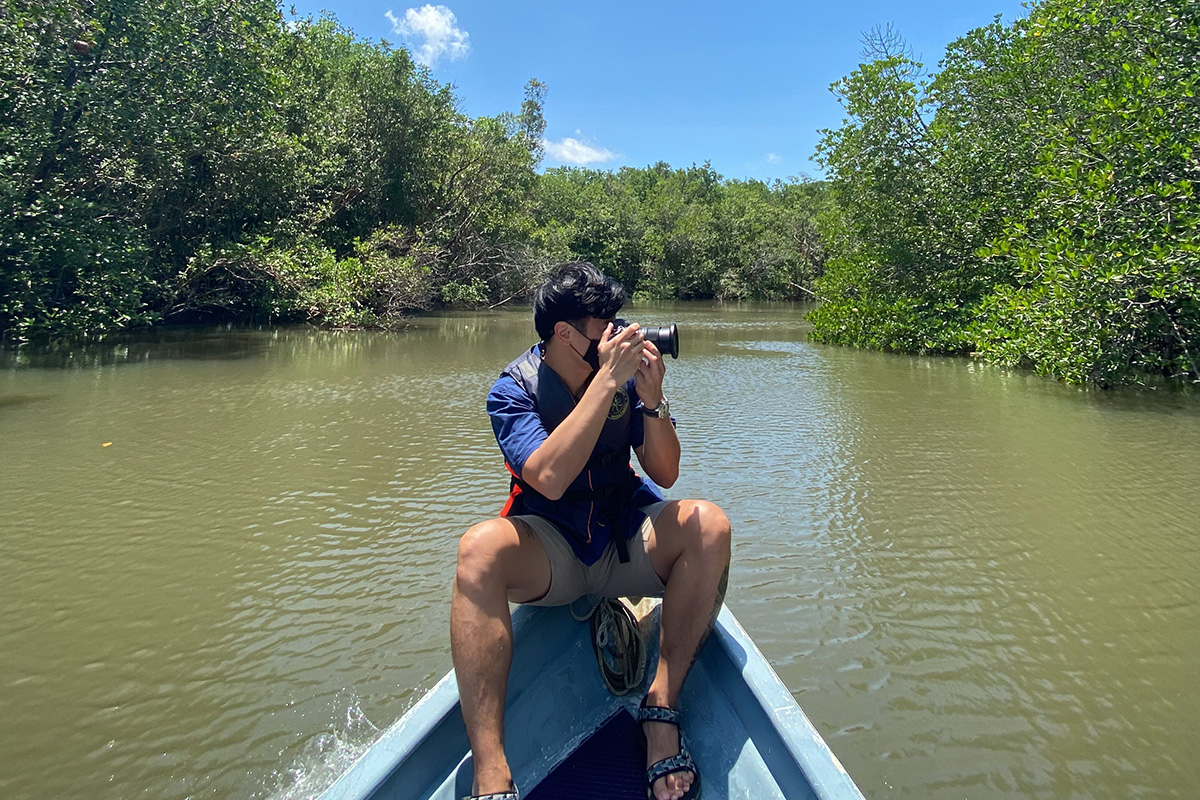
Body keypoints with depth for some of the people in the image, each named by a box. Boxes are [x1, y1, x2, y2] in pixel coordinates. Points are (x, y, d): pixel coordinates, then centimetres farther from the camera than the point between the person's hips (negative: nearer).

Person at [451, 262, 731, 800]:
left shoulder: (626, 370, -2)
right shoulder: (514, 389, -10)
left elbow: (665, 474, -2)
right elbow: (549, 478, -29)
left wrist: (652, 398, -18)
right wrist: (607, 379, -28)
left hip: (628, 540, 3)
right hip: (548, 548, -2)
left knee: (707, 525, -25)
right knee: (480, 548, -34)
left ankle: (662, 704, -21)